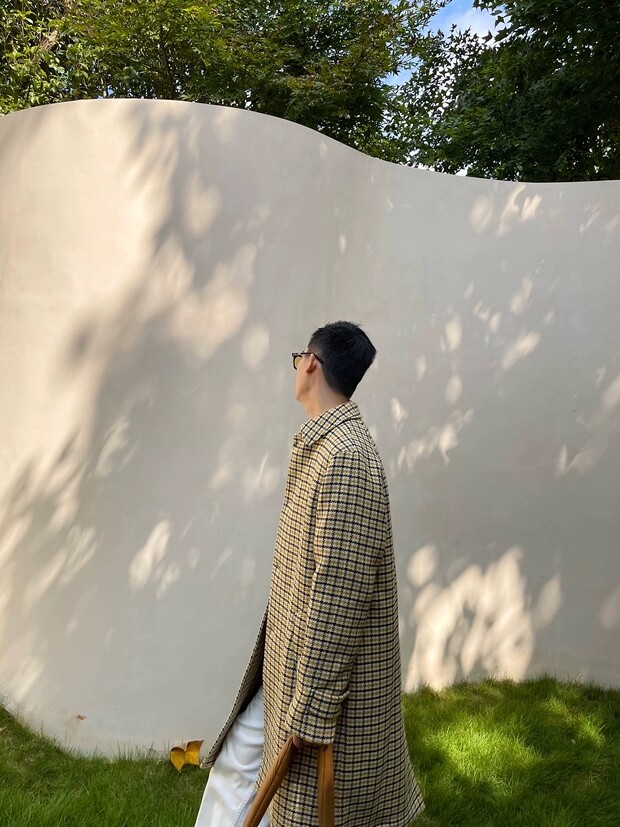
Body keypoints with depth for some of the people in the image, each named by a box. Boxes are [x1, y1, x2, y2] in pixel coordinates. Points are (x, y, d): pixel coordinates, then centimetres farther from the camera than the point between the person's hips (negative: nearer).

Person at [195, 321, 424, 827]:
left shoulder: (346, 458, -26)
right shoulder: (321, 444, 5)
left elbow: (338, 591, -27)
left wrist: (310, 713, -22)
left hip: (331, 670, -9)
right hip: (296, 654, 9)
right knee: (241, 752, 21)